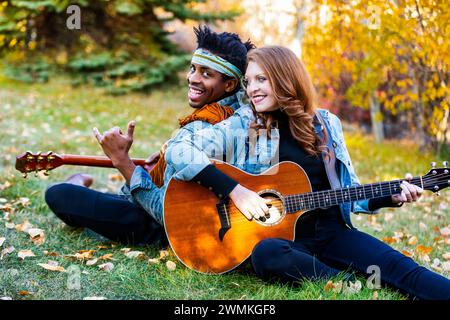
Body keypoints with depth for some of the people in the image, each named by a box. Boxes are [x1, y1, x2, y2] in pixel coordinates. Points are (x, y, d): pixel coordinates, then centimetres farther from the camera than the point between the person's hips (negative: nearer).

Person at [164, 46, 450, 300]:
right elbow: (178, 150, -12)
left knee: (402, 269, -21)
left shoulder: (326, 124, 11)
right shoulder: (242, 125, -1)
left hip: (331, 231, 3)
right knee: (267, 254, -39)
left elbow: (349, 191, 16)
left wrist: (392, 197, -2)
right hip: (280, 235, -3)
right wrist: (234, 190, -20)